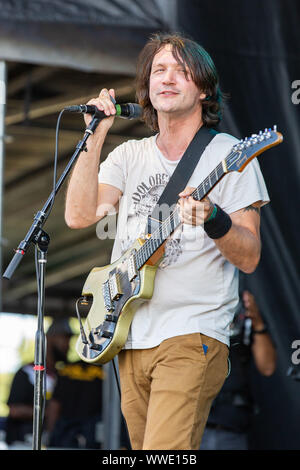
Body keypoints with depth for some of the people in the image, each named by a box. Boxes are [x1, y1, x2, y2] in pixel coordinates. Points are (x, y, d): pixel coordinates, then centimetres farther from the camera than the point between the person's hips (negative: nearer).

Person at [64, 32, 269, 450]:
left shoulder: (228, 154, -1)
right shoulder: (129, 155, 13)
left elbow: (249, 258, -5)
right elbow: (79, 215, -3)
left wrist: (214, 221, -25)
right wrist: (95, 135, -6)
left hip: (192, 336, -6)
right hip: (130, 337, 6)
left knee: (165, 449, -21)